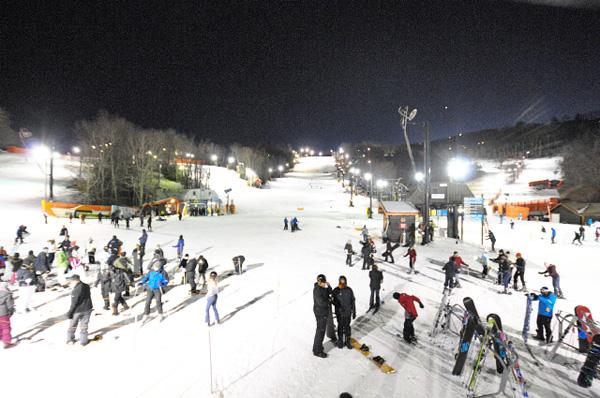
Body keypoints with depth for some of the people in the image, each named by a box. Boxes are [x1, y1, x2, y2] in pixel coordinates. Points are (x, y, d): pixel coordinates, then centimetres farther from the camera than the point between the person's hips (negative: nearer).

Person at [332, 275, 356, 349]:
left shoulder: (349, 290, -5)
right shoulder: (336, 290, -9)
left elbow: (353, 301, 2)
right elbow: (333, 301, -1)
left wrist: (354, 312, 4)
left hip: (348, 313, 1)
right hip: (339, 313, -1)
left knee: (347, 327, 11)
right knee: (340, 327, 11)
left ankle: (347, 341, 28)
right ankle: (340, 341, 28)